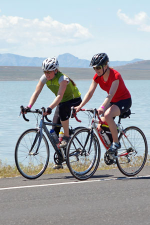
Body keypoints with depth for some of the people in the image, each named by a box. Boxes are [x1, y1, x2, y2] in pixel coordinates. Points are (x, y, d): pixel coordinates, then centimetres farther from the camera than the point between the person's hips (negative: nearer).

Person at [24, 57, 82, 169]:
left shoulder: (63, 78, -29)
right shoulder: (44, 78, -10)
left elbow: (59, 96, -41)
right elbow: (36, 92, -17)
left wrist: (49, 108, -55)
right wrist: (28, 107, -32)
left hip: (74, 100, -7)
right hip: (62, 102, 7)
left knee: (62, 107, -40)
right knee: (54, 132, -4)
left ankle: (67, 136, -24)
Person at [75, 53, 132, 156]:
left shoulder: (115, 76, -27)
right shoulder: (97, 77, -7)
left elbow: (111, 95, -39)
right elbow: (89, 93, -10)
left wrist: (102, 107, -54)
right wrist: (80, 106, -25)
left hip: (124, 101, -7)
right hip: (112, 101, 7)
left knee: (107, 115, -35)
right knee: (101, 128, -7)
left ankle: (116, 143, -21)